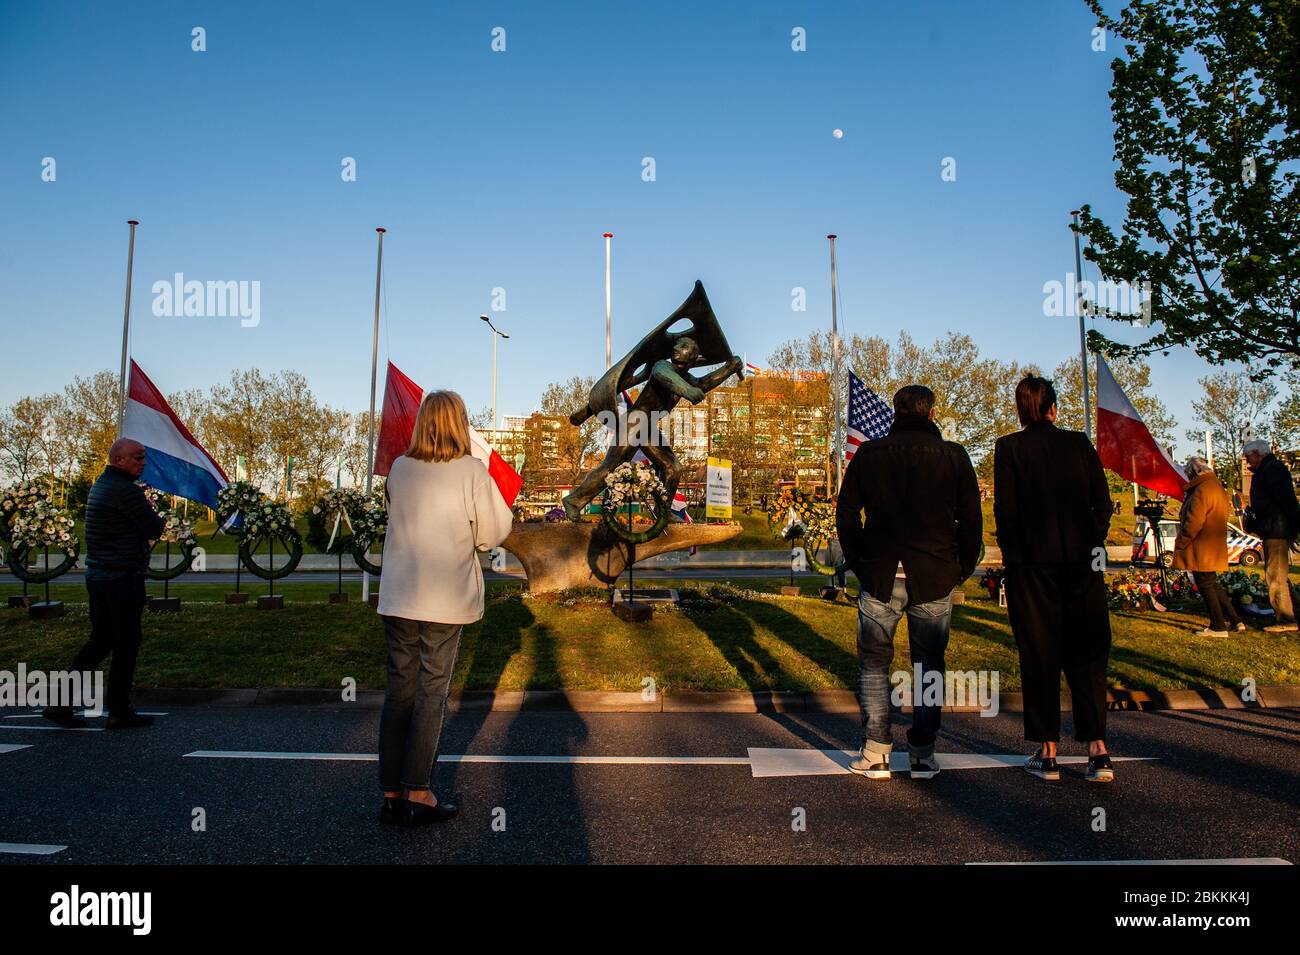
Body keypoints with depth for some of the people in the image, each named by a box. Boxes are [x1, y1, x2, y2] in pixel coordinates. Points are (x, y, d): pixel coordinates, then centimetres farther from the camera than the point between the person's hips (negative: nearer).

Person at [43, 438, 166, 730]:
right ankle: (119, 712, 10)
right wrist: (157, 518, 6)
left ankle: (60, 703, 14)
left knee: (100, 641, 15)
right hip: (122, 577, -9)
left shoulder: (101, 484, 14)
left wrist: (146, 512, 4)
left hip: (97, 573, 9)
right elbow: (155, 530, -14)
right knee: (126, 643, 1)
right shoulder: (126, 490, -17)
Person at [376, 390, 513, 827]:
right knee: (431, 694, 6)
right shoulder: (471, 471, -11)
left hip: (398, 598, 4)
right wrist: (495, 496, 8)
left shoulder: (399, 469, 2)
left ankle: (391, 794, 18)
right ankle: (418, 794, 10)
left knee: (398, 690, 12)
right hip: (445, 600, -4)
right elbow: (492, 534, -6)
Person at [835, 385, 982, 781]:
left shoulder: (868, 454, 2)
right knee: (929, 665, 12)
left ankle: (876, 753, 6)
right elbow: (972, 520, 2)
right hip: (935, 578, 1)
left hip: (880, 577, 0)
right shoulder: (953, 455, 1)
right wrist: (961, 569, 11)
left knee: (873, 663, 9)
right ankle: (923, 754, 15)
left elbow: (846, 514, 4)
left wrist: (858, 563, 12)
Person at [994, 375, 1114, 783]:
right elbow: (1102, 503, 4)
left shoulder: (1009, 448, -3)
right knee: (1086, 652, 9)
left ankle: (1048, 753, 10)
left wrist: (1012, 553, 3)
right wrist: (1092, 544, 14)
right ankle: (1097, 749, 5)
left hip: (1032, 562, -2)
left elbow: (1005, 510, -7)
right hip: (1082, 560, 2)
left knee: (1039, 654, 5)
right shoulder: (1080, 443, 4)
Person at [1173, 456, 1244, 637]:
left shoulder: (1201, 491, -19)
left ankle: (1218, 627, 3)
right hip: (1215, 548, 10)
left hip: (1201, 550, -10)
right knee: (1213, 585, 19)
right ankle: (1235, 620, 21)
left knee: (1206, 586, -2)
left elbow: (1194, 523, -23)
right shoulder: (1219, 489, 14)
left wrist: (1180, 543, -14)